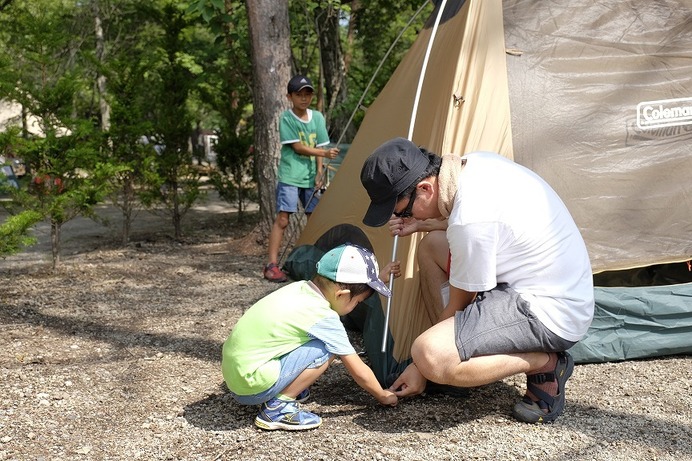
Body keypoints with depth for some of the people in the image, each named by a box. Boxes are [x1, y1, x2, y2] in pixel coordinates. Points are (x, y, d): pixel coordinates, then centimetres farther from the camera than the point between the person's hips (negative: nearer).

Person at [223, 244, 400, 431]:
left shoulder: (299, 287, 4)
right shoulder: (325, 318, -16)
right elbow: (360, 372, -4)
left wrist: (379, 277, 30)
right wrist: (383, 396, 13)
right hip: (251, 386, -8)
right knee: (327, 349, -9)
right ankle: (278, 407, -7)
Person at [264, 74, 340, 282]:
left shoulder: (317, 118, 7)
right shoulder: (286, 119, -8)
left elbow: (319, 146, 7)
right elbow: (298, 147, -14)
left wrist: (319, 173, -2)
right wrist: (324, 153, -21)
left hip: (310, 178, 5)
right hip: (289, 177, -5)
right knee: (282, 219, -10)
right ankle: (272, 265, -9)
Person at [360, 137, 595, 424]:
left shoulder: (470, 219, -27)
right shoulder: (476, 162, -1)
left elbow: (458, 306, -14)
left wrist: (422, 369, -2)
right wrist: (423, 225, 9)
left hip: (551, 314, -10)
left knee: (429, 356, -26)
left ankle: (545, 364, -8)